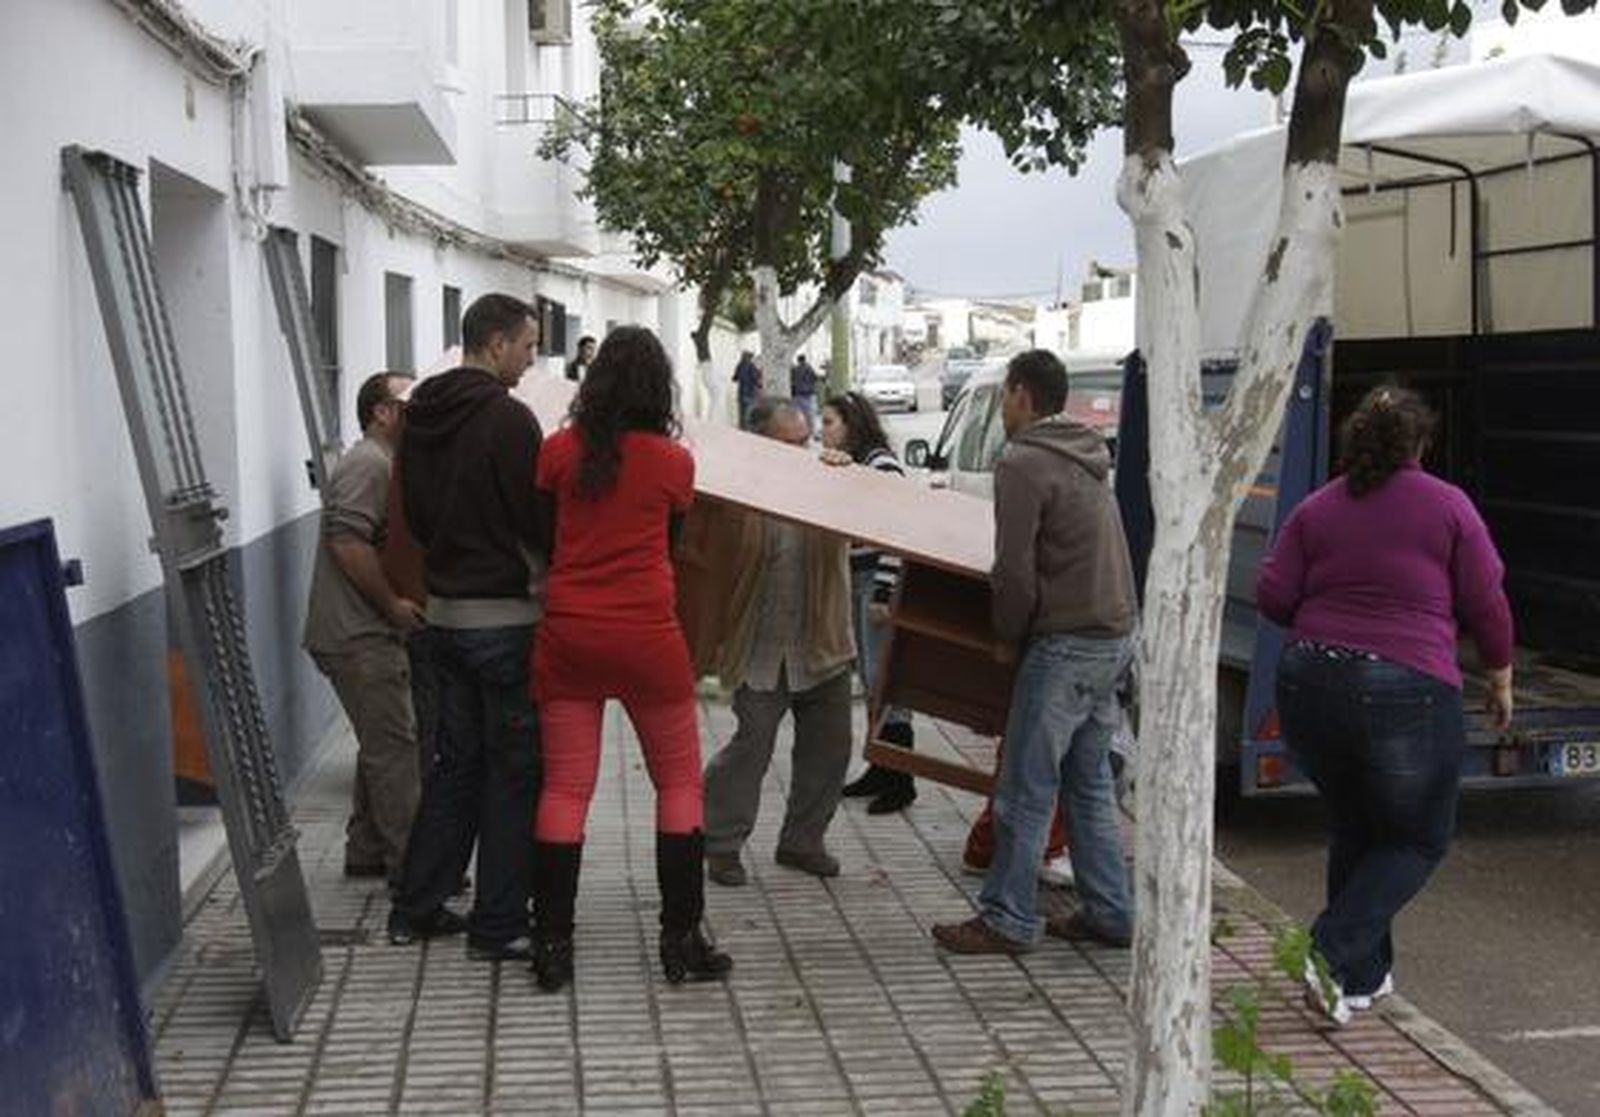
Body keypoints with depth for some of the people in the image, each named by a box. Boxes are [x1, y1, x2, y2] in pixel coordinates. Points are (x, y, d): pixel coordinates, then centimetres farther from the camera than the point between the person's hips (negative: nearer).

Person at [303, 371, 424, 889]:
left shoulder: (382, 464, 21)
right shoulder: (367, 464, -14)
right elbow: (348, 542, -25)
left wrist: (397, 605, 11)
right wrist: (393, 604, -20)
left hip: (367, 633, 11)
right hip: (357, 634, -11)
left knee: (382, 744, 16)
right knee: (393, 745, -7)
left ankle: (367, 852, 24)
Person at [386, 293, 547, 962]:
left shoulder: (421, 417, 8)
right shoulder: (508, 418, -17)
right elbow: (539, 517, -15)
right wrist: (542, 566, 3)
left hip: (445, 609, 8)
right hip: (506, 613, -8)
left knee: (455, 759, 18)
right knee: (514, 767, 1)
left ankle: (417, 908, 22)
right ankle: (498, 925, 7)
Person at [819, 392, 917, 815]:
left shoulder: (882, 465, -12)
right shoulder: (848, 467, 15)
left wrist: (883, 593, -21)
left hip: (878, 581, -9)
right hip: (854, 580, 9)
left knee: (884, 680, -8)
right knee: (870, 680, 13)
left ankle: (900, 780, -3)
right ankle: (879, 769, 21)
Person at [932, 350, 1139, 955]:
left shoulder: (1023, 463, -13)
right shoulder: (1086, 457, 15)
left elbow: (1015, 571, -17)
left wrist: (1008, 632, 0)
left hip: (1066, 643, -9)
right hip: (1115, 634, 9)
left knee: (1026, 787, -1)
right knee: (1089, 782, 16)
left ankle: (1008, 918, 6)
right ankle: (1109, 912, 21)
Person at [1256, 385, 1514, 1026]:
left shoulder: (1316, 509, 6)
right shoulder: (1448, 507, -1)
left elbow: (1273, 598, 3)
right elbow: (1487, 606, 1)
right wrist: (1500, 679, 16)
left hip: (1310, 685, 4)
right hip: (1406, 693, -4)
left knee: (1352, 831, 21)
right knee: (1419, 840, 13)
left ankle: (1364, 975, 26)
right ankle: (1333, 954, -5)